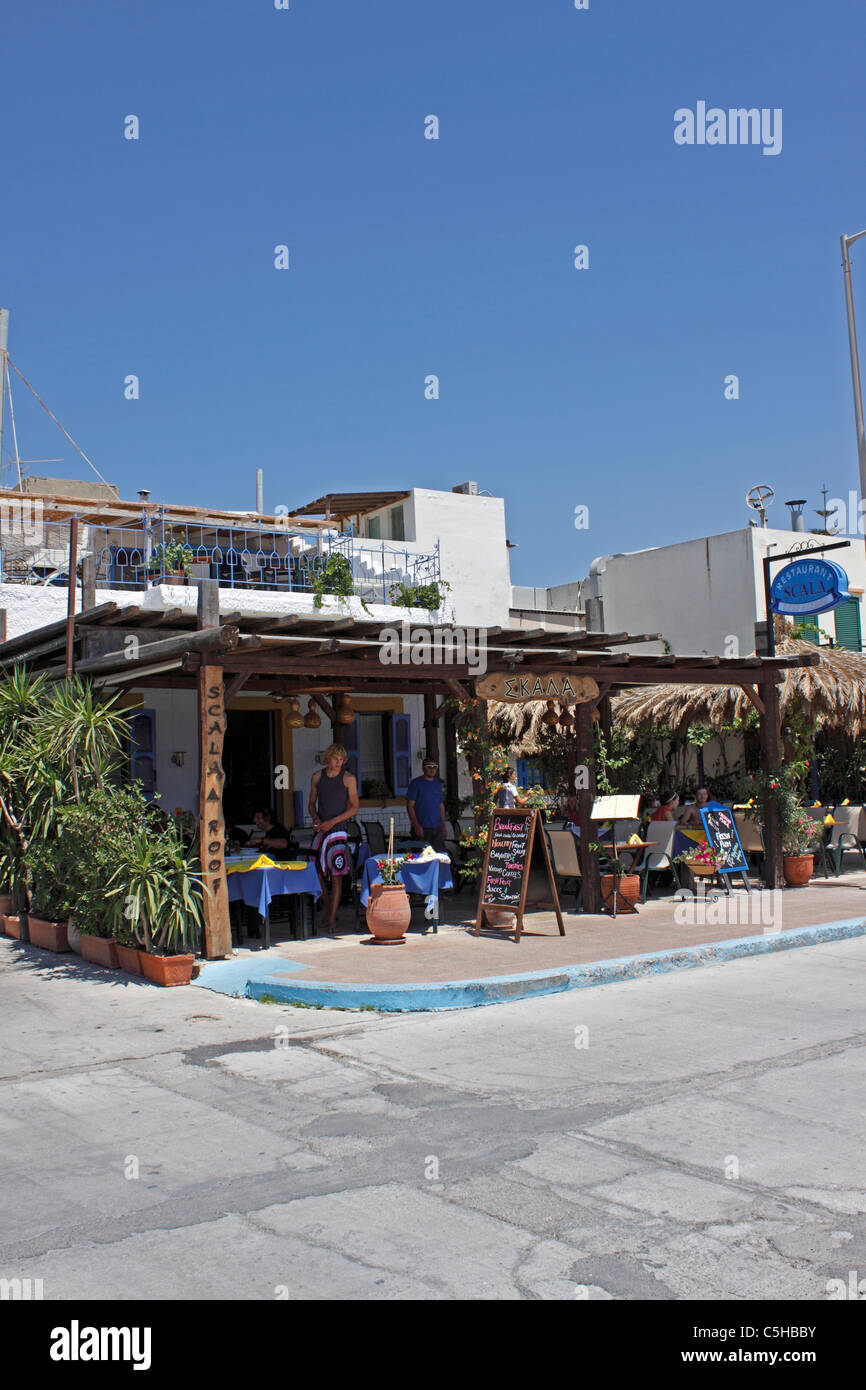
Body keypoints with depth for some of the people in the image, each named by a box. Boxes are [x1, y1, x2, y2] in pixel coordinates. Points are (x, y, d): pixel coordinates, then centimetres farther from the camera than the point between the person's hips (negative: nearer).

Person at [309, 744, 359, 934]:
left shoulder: (348, 779, -2)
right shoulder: (317, 777, 10)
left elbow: (354, 808, -2)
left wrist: (332, 822, -11)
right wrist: (315, 818, -2)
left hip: (338, 829, -4)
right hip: (321, 829, 4)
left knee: (336, 875, -9)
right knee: (320, 873, 5)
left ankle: (332, 920, -9)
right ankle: (328, 911, 22)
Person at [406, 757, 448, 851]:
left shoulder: (438, 784, 15)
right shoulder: (416, 783, -3)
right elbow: (410, 806, -7)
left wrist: (444, 825, 14)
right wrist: (416, 826, -15)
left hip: (437, 828, 6)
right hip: (422, 828, -5)